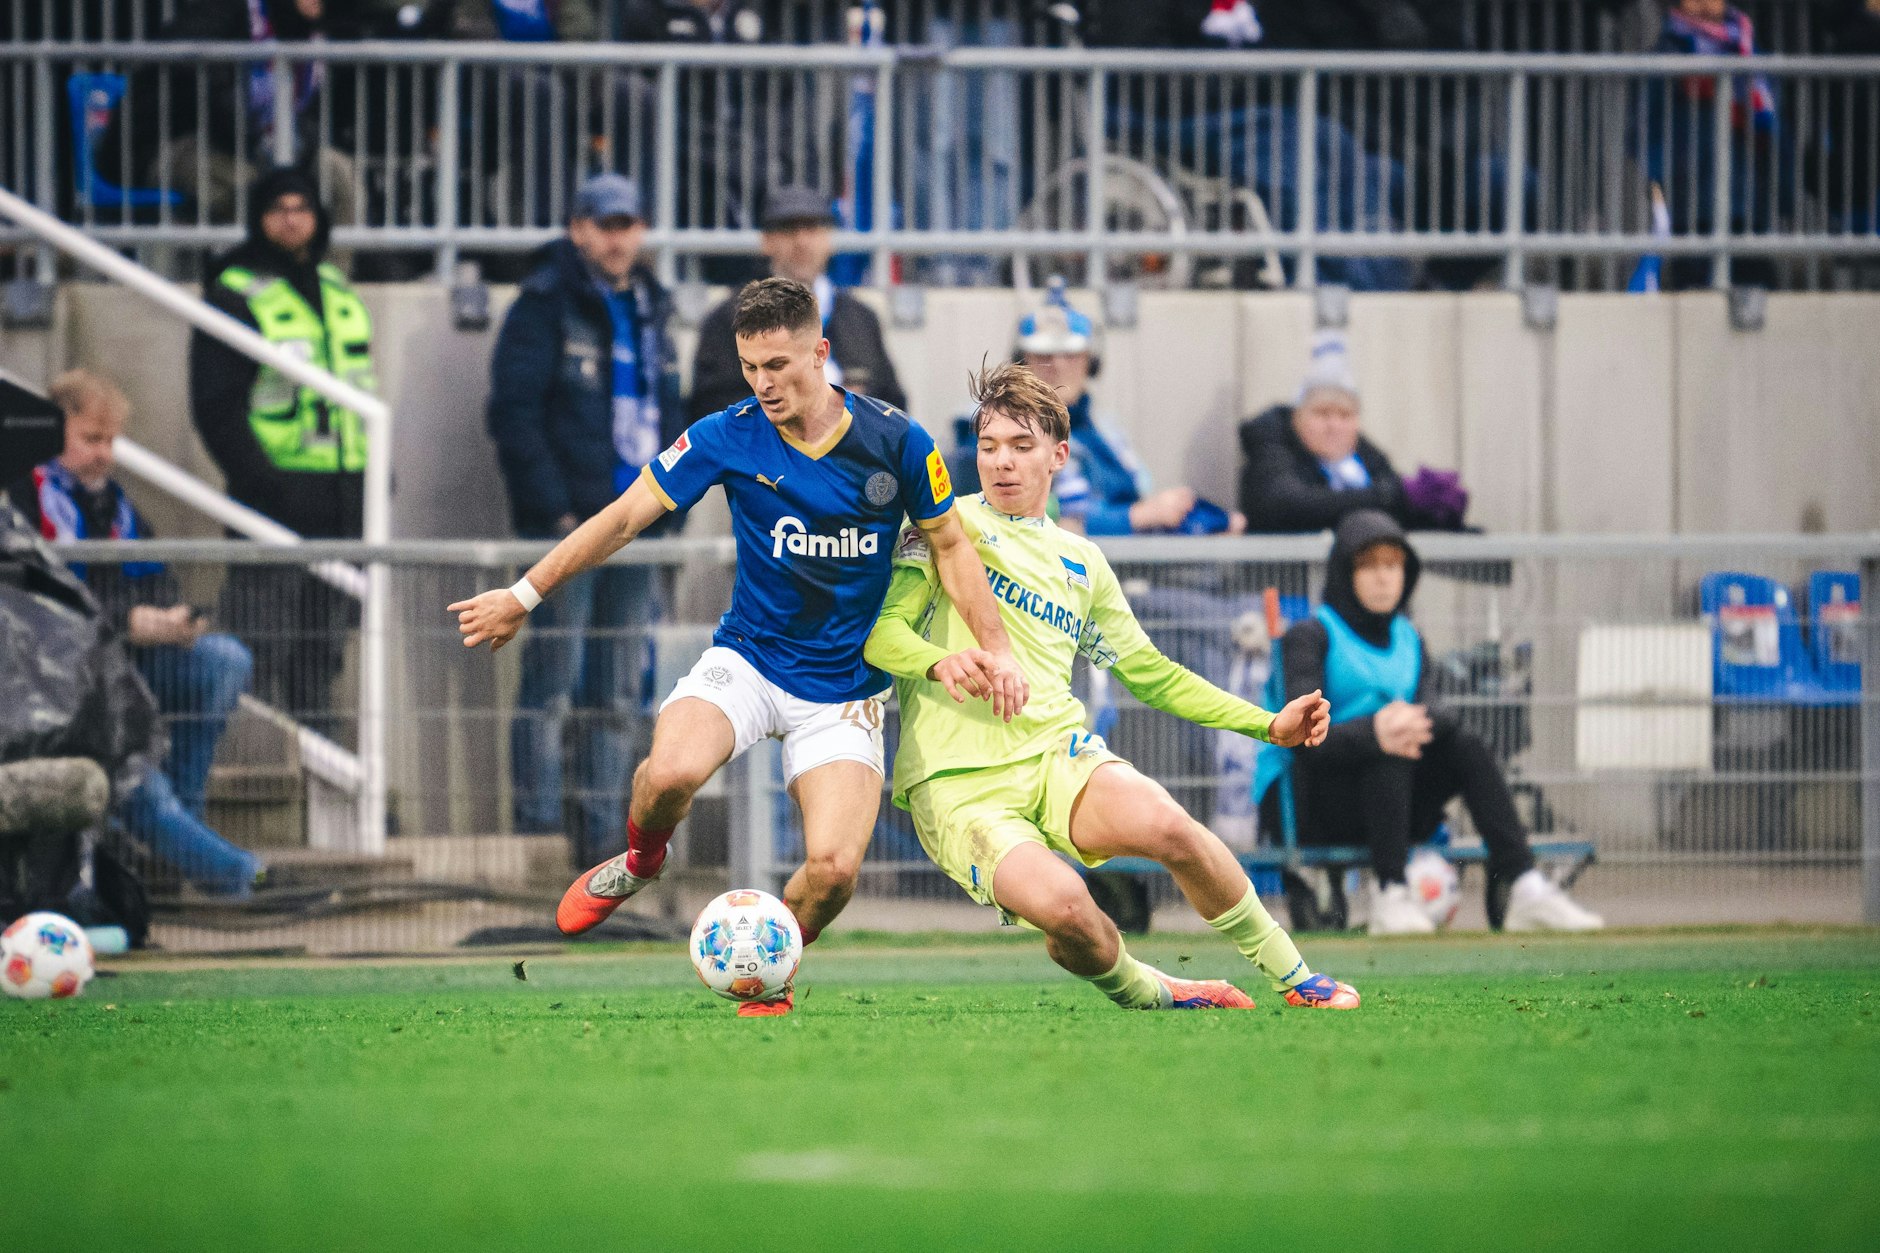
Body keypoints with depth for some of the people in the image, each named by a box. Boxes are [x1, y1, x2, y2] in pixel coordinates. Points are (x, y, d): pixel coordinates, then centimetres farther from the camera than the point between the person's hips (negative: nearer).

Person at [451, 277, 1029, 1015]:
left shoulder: (895, 443, -9)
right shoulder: (729, 438, -9)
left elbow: (950, 545, 6)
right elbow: (624, 518, -2)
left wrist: (995, 648, -1)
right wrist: (523, 596, 0)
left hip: (842, 692, 0)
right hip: (746, 663, 0)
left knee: (834, 869, -19)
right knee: (672, 772, -33)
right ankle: (639, 862, 4)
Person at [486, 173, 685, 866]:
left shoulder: (651, 309, 16)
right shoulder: (545, 307, -5)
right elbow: (514, 413, -11)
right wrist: (552, 510, -15)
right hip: (567, 523, -7)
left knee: (619, 694, 8)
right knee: (553, 678, -9)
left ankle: (600, 835, 12)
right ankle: (539, 829, -7)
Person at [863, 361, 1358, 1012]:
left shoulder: (1081, 561, 21)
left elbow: (1152, 673, 28)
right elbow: (879, 630, -2)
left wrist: (1271, 725, 20)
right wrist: (939, 661, -24)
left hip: (1056, 750, 3)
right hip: (956, 780, -3)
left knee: (1163, 822, -30)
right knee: (1059, 904, -33)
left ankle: (1294, 977, -11)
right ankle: (1144, 995, -1)